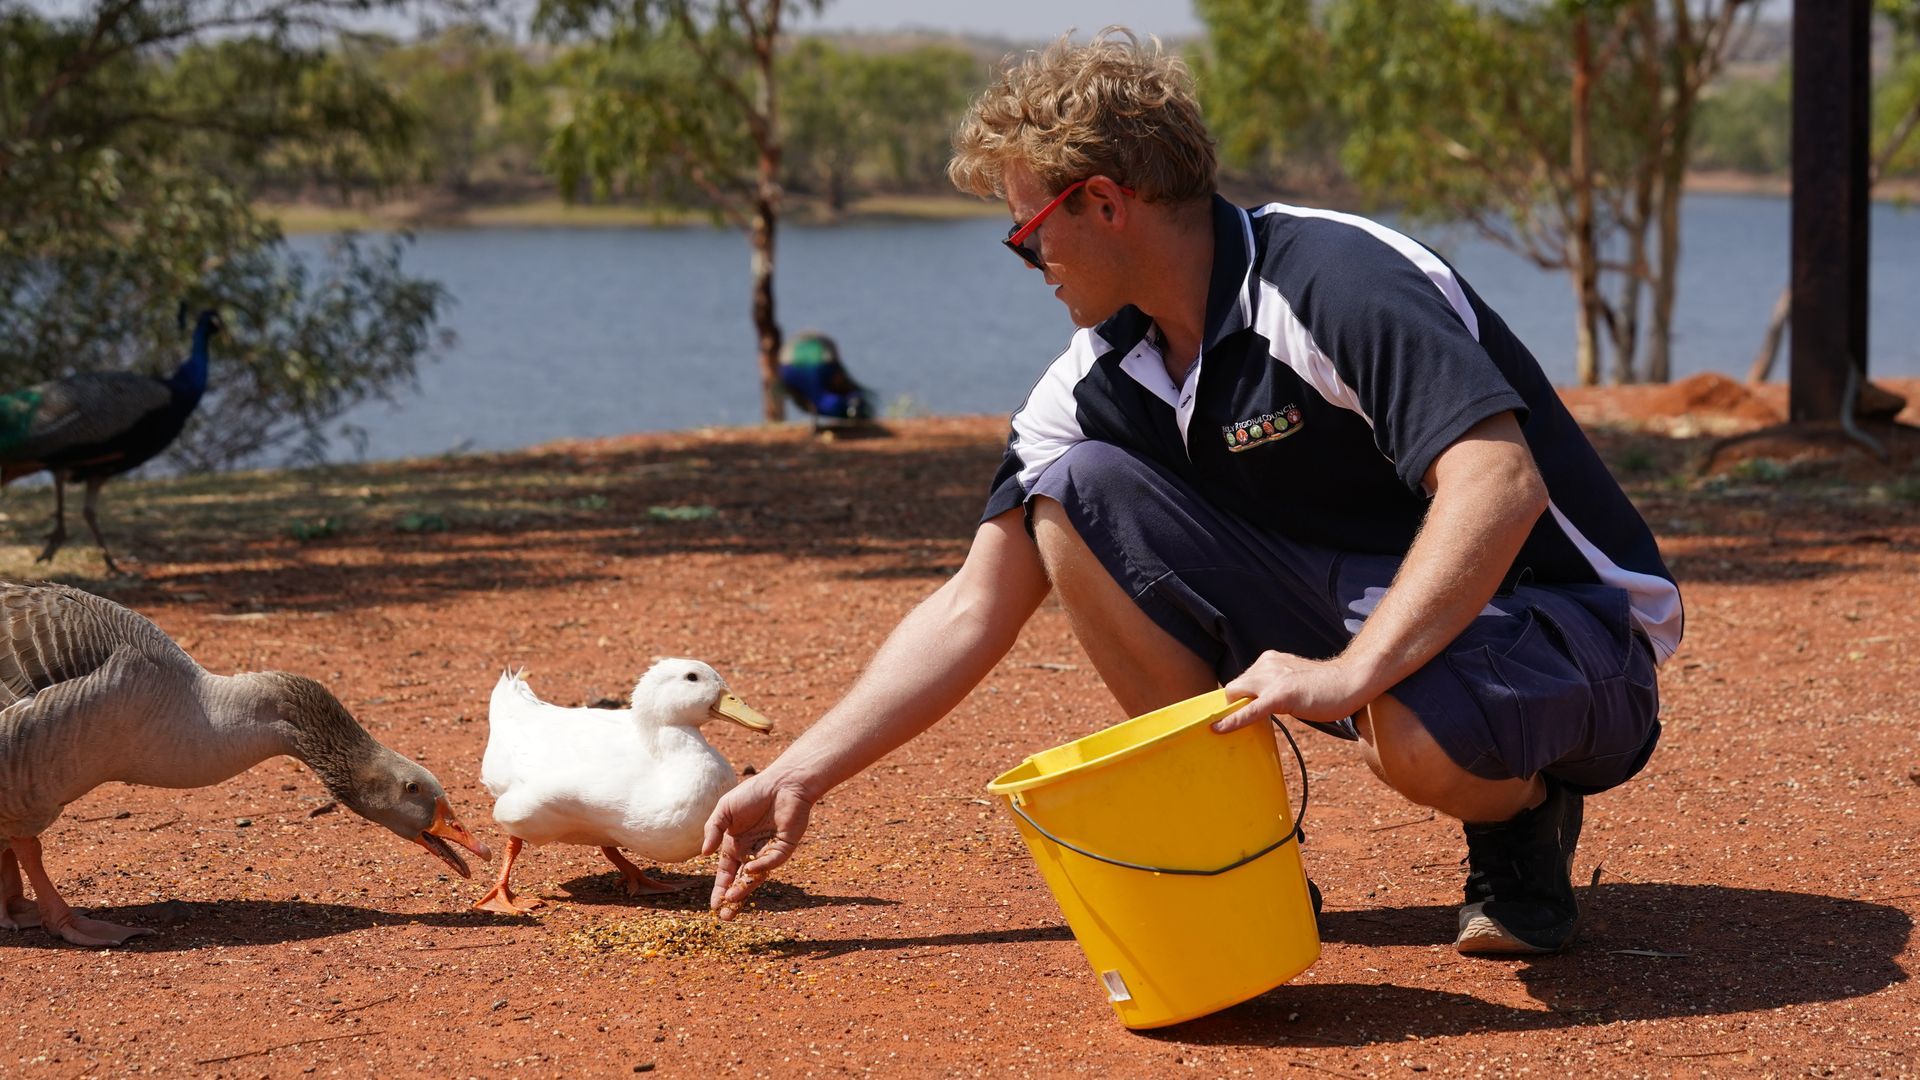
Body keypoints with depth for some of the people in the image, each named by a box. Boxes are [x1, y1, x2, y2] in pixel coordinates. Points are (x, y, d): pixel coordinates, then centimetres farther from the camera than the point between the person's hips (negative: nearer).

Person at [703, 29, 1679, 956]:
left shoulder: (1336, 278, -22)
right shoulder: (1101, 381, 0)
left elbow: (1501, 483, -34)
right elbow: (973, 610, 4)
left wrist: (1350, 673, -41)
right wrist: (795, 779, 1)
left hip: (1573, 641, -6)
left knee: (1422, 730, -42)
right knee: (1076, 492, -9)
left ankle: (1521, 813, -2)